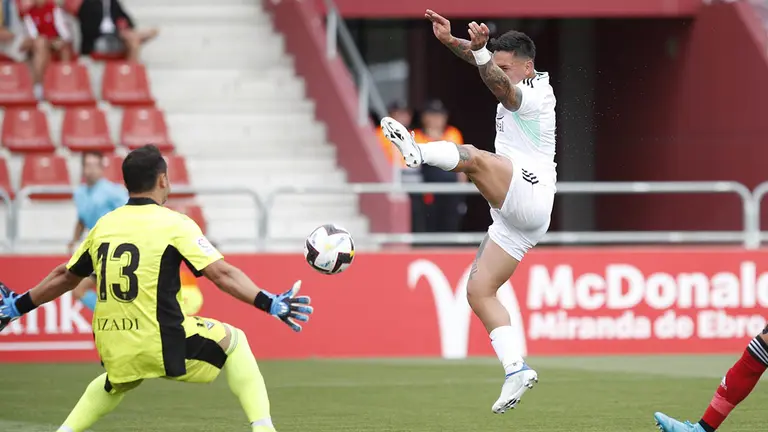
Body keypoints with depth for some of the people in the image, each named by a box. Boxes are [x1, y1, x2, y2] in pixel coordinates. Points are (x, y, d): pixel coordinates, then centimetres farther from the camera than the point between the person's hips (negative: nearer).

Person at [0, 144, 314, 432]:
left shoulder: (104, 225, 9)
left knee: (117, 383, 38)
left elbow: (64, 277, 20)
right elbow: (222, 274, -14)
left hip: (113, 348, 5)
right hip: (162, 344, -5)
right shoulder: (173, 224, -7)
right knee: (232, 341, 17)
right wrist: (269, 304, -14)